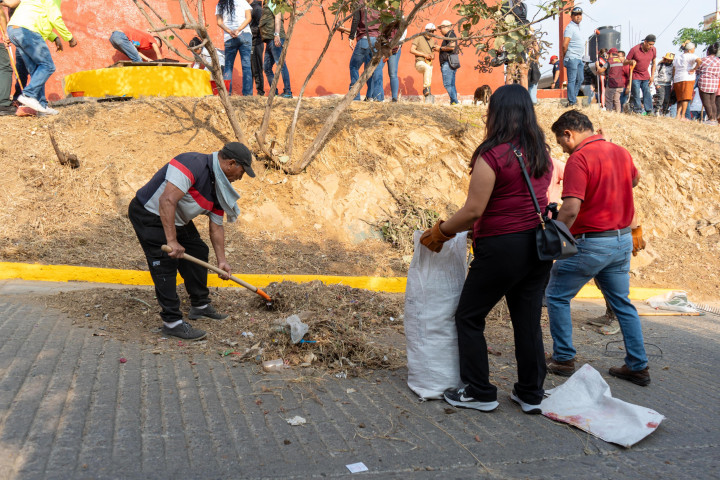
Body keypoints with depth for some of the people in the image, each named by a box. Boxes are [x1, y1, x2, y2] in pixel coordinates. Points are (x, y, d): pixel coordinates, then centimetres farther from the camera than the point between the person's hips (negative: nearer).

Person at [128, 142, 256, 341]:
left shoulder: (218, 186, 0)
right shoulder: (192, 165, -29)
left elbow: (216, 226, 6)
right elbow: (167, 201, -38)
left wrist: (221, 261, 3)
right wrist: (172, 241, -38)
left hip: (177, 219, 10)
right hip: (149, 214, -10)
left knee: (198, 251, 13)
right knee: (165, 264, -12)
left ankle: (200, 305, 27)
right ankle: (172, 322, -5)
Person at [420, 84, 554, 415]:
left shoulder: (492, 156, -16)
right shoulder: (542, 154, 7)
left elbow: (473, 210, -17)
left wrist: (440, 233, -3)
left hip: (502, 249, -7)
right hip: (538, 246, 7)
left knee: (469, 317, 9)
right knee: (528, 321, 14)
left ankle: (479, 393, 15)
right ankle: (531, 394, 23)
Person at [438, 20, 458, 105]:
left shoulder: (450, 34, -7)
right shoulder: (449, 36, 24)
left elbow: (452, 46, -22)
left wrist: (440, 48, -12)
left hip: (448, 63, -11)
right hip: (447, 63, 11)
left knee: (447, 84, -15)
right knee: (451, 84, 8)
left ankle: (454, 101, -18)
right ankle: (453, 102, 7)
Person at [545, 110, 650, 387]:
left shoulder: (579, 159, -18)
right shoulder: (621, 152, 6)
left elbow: (570, 210, -27)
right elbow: (634, 180, 30)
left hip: (591, 243, -7)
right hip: (623, 239, 8)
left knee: (557, 296, 9)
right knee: (622, 303, 16)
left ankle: (563, 359, 15)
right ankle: (638, 366, 20)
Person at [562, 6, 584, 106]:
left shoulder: (577, 27, 19)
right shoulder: (570, 27, -12)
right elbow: (564, 45, -19)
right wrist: (565, 56, -7)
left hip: (579, 58, 10)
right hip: (572, 58, -10)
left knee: (580, 79, 14)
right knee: (572, 80, -7)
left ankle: (573, 97, 24)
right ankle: (572, 101, -4)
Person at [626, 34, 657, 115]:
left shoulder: (653, 50, -4)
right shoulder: (634, 50, -17)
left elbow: (653, 63, 10)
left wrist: (652, 76, 5)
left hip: (645, 75, 4)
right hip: (635, 75, -4)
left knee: (647, 93, -1)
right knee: (636, 94, -7)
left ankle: (649, 111, 0)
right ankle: (638, 111, -1)